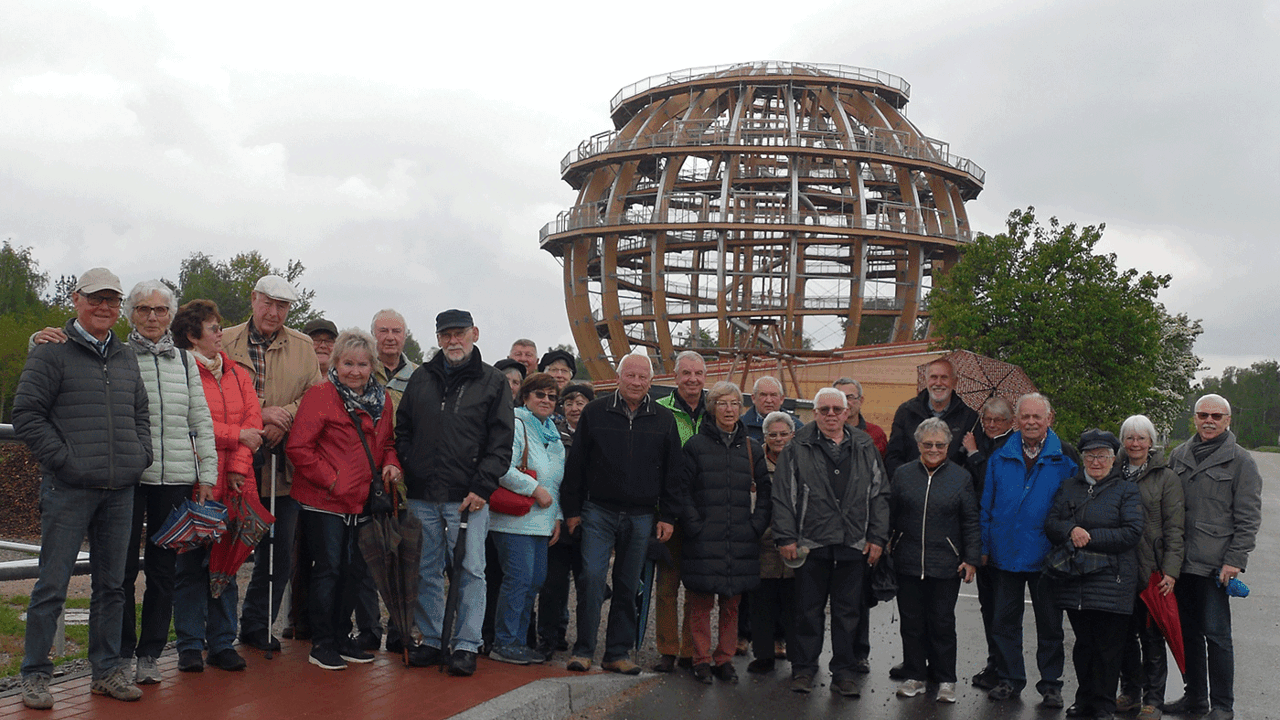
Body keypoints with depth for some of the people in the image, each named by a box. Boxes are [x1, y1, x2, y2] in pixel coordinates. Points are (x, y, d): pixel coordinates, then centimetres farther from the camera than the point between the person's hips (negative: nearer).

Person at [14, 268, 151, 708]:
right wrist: (63, 458, -12)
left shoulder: (126, 358, 16)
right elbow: (26, 414, -6)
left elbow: (141, 413, 23)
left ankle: (107, 670, 21)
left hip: (120, 490, 5)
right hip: (68, 489, -5)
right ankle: (35, 675, 12)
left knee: (111, 584, 11)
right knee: (52, 585, 0)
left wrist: (140, 456, 8)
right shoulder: (52, 352, -1)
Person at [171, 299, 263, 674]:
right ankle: (190, 647, 10)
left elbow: (253, 421, 6)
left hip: (232, 486, 5)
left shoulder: (239, 375, 15)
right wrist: (238, 436, -9)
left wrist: (238, 468, -6)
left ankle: (222, 643, 16)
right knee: (191, 565, 1)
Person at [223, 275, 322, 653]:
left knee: (279, 554, 8)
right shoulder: (224, 343, 3)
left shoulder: (303, 347, 11)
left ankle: (257, 625, 23)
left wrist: (284, 417, -12)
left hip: (283, 466, 3)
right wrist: (261, 414, -16)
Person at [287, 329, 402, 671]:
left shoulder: (382, 399, 10)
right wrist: (331, 479, -16)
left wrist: (391, 463, 0)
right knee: (328, 569, -1)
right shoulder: (320, 395, -10)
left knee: (353, 571, 14)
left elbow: (387, 441, 21)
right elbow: (298, 447, -14)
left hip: (362, 502, 7)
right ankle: (321, 645, 10)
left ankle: (342, 638, 27)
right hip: (324, 501, -6)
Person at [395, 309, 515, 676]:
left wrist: (481, 487, -9)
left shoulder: (493, 382, 3)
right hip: (422, 496, 3)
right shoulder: (421, 378, 13)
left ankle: (466, 645, 6)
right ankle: (432, 641, 20)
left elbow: (501, 442, -1)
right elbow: (402, 429, 17)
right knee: (426, 573, 9)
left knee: (470, 570, -3)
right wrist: (407, 469, 3)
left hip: (469, 498, -3)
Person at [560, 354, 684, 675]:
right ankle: (583, 650, 2)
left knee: (628, 586, 6)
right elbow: (575, 464, 5)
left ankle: (618, 653, 16)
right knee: (592, 577, -9)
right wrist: (572, 510, 1)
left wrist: (667, 516, 3)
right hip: (598, 512, -2)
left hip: (641, 516, 2)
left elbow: (673, 472, 10)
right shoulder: (595, 412, 2)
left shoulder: (664, 420, 7)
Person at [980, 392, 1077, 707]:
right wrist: (984, 547, 3)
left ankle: (1051, 684, 20)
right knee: (1005, 621, 10)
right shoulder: (1000, 457, 4)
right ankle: (1009, 678, 23)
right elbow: (987, 506, 8)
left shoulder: (1065, 458, -1)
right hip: (1005, 554, 2)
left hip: (1047, 556, -2)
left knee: (1049, 624, 8)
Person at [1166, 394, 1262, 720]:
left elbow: (1248, 517, -3)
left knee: (1216, 634, -2)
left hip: (1214, 565, -5)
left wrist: (1234, 560, -10)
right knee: (1187, 632, 12)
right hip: (1180, 561, 5)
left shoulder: (1240, 460, 0)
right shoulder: (1178, 455, 13)